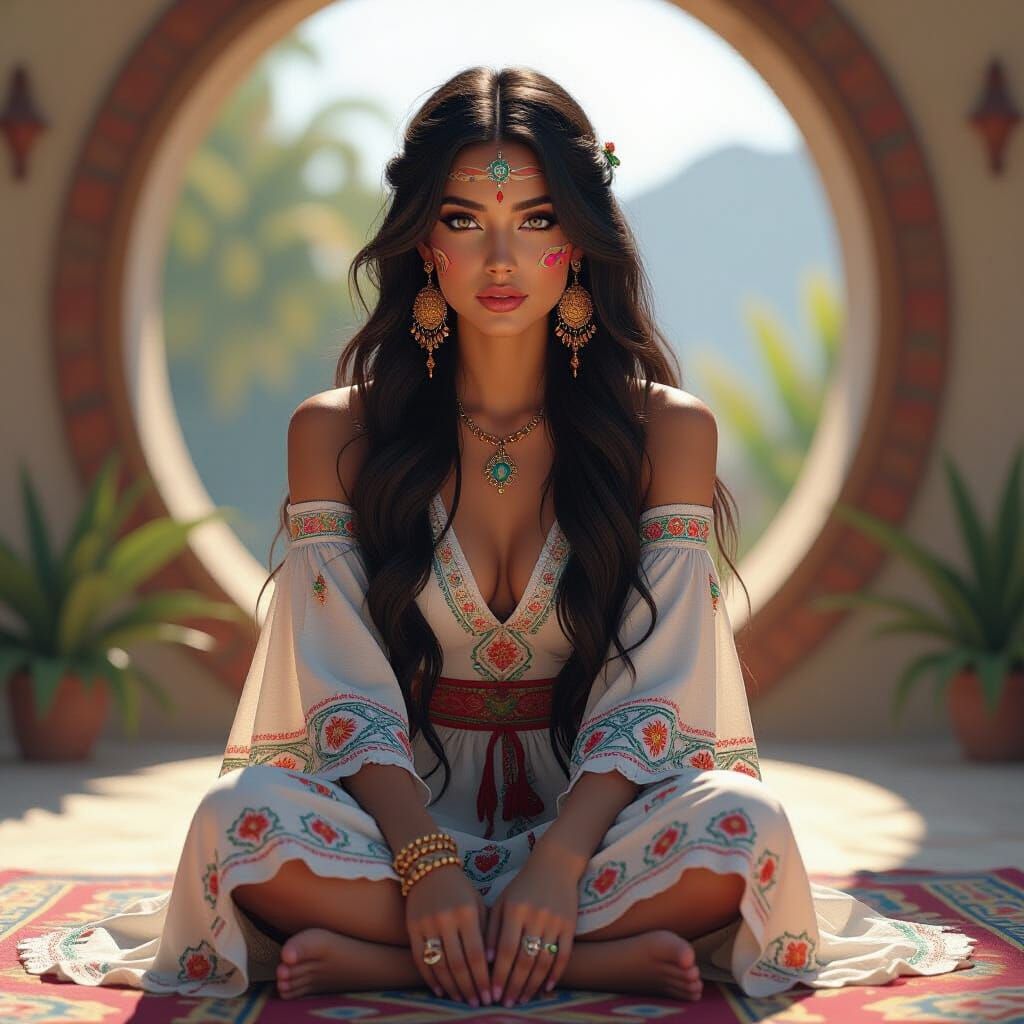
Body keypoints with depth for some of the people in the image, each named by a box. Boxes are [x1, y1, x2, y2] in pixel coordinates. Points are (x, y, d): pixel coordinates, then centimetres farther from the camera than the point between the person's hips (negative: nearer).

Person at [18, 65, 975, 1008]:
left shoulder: (666, 430, 3)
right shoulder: (334, 433, 3)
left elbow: (649, 695, -6)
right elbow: (348, 693, -7)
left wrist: (559, 861, -25)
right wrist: (426, 862, -25)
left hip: (590, 817, 0)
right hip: (404, 817, 0)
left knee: (741, 826, -33)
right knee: (240, 819, -32)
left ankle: (374, 955, -27)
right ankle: (601, 956, -28)